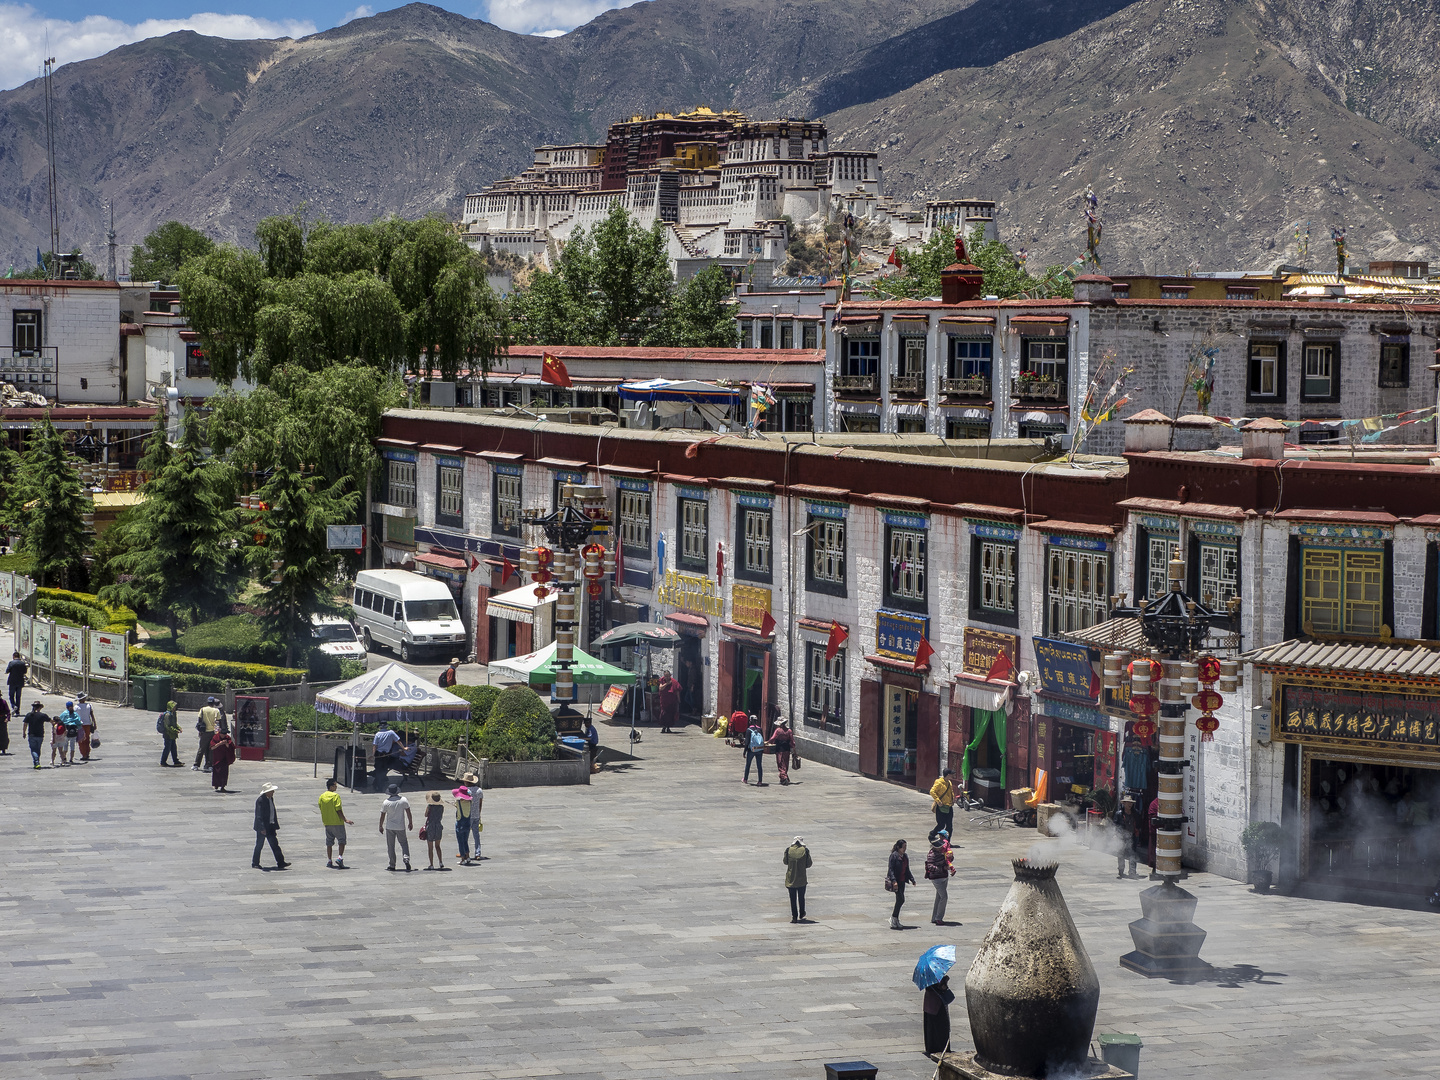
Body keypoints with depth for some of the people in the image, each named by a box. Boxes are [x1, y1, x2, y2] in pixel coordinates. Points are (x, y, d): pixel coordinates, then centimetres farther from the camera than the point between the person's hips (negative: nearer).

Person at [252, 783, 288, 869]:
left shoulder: (271, 799, 8)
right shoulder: (260, 801, -18)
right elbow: (259, 816, -22)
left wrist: (275, 826, 17)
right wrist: (262, 828, -26)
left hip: (270, 826, 8)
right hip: (262, 827, -8)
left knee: (275, 845, 4)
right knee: (259, 845, 4)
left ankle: (280, 863, 2)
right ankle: (255, 863, 18)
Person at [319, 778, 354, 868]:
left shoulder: (322, 796, 5)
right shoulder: (335, 796, -13)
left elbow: (321, 810, 10)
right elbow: (338, 810, -17)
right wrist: (345, 820, -13)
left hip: (327, 823, 6)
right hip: (337, 822, -6)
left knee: (329, 842, 13)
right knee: (342, 840, 2)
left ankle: (329, 861, 13)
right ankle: (340, 858, -13)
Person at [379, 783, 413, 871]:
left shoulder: (386, 803, -9)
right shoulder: (403, 800, -7)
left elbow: (382, 815, -2)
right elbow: (408, 813, -3)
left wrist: (381, 826, 10)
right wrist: (410, 823, 9)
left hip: (390, 827, -1)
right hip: (401, 827, 1)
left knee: (390, 847, 9)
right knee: (404, 843, 13)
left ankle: (392, 865, 12)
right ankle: (406, 858, -12)